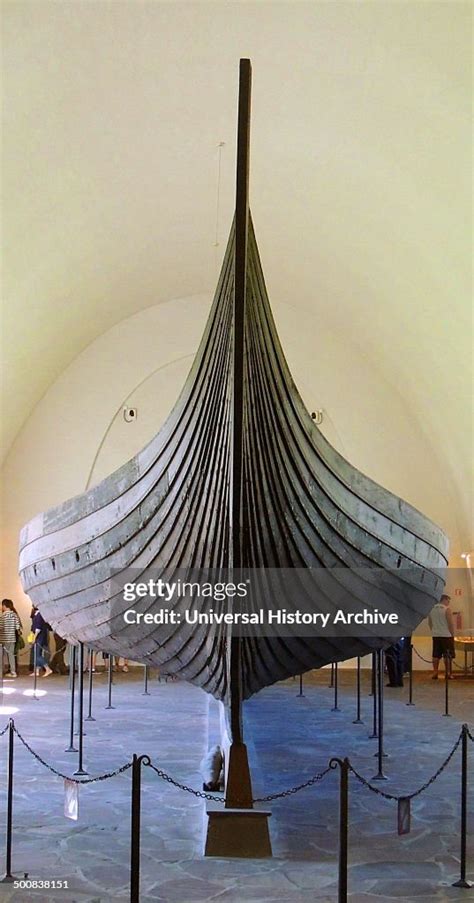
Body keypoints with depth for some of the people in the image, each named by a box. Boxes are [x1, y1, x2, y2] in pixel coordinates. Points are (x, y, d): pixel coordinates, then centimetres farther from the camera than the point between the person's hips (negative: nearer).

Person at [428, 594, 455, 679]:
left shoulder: (432, 609, 6)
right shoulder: (447, 609, -12)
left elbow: (430, 623, 12)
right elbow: (450, 623, -13)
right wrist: (452, 634, -5)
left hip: (436, 636, 5)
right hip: (446, 635, -5)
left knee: (436, 655, 9)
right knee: (448, 656, 2)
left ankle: (435, 673, 9)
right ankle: (448, 673, 2)